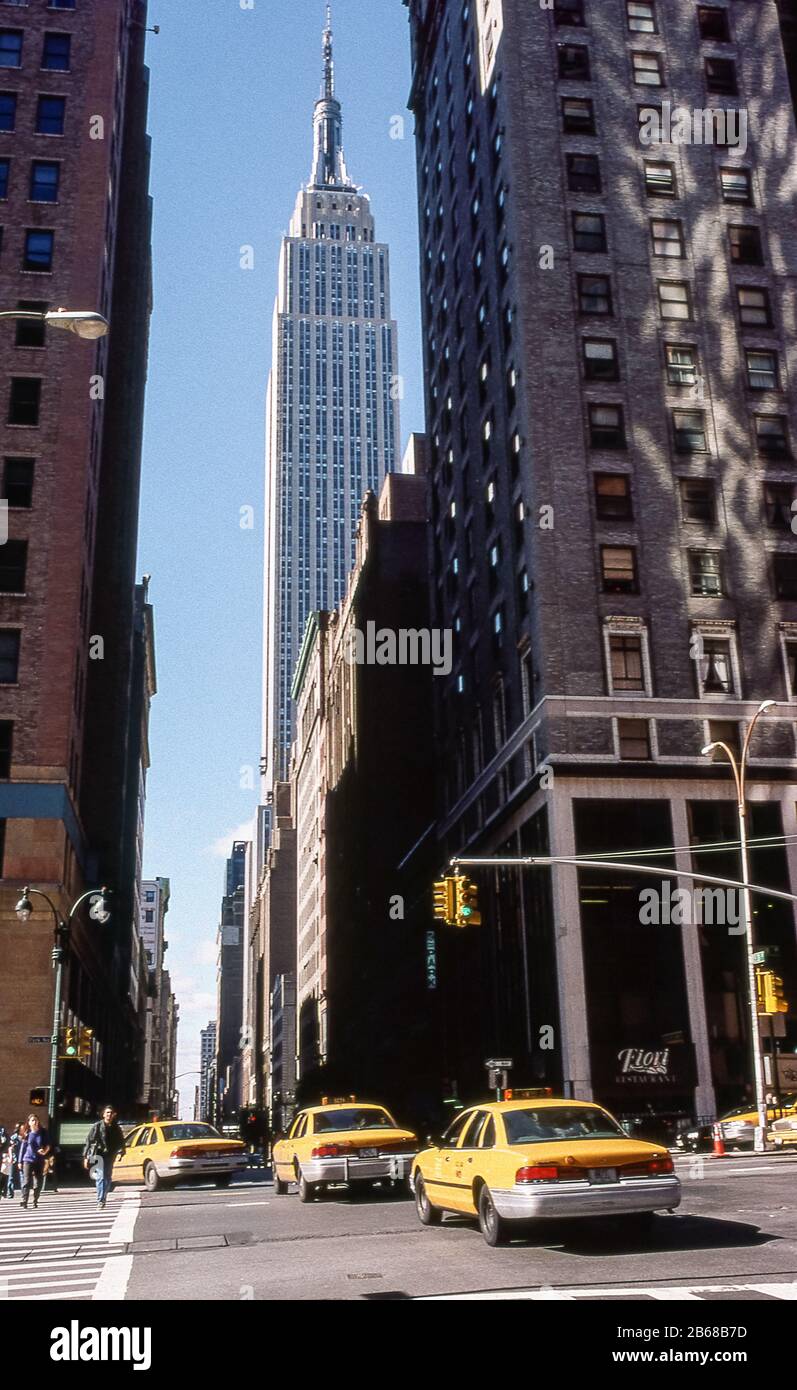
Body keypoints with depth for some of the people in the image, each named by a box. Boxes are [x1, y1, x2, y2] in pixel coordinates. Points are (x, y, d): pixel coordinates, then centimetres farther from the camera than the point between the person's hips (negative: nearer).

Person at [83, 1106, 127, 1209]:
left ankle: (103, 1199, 25)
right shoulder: (97, 1126, -3)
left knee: (108, 1178, 10)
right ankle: (100, 1201, -16)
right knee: (101, 1176, -17)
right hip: (99, 1154, -4)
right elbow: (89, 1141, -2)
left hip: (110, 1156, 4)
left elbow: (121, 1142, 13)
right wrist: (86, 1157, -6)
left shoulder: (117, 1128, 8)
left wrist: (120, 1152, -6)